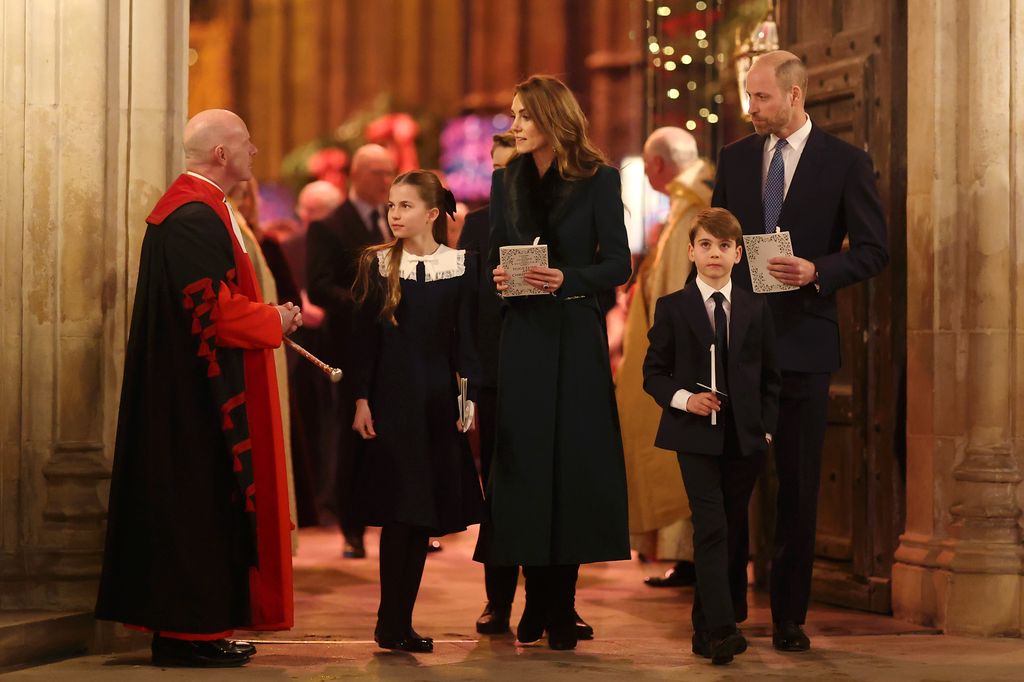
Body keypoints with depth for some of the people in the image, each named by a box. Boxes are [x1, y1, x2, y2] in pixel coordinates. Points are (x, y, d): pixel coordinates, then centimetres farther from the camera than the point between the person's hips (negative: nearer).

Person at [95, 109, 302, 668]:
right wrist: (275, 321, -10)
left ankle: (188, 625, 17)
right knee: (201, 503, -6)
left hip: (188, 387, 11)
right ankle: (189, 631, -1)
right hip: (201, 390, -11)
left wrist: (267, 317, 12)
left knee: (199, 505, 12)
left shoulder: (187, 208, 16)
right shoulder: (196, 216, -18)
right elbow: (215, 309, -24)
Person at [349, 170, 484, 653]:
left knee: (426, 513, 4)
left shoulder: (460, 266, 4)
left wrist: (469, 396, -3)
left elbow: (465, 338, 4)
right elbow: (364, 336, 1)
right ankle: (391, 626, -1)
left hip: (437, 400, 2)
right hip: (391, 396, -2)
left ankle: (398, 622, 11)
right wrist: (361, 400, -4)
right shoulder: (377, 264, 2)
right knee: (400, 510, -7)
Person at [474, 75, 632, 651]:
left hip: (577, 337, -3)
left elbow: (619, 263, -5)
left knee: (574, 462, -3)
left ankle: (562, 605, 4)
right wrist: (497, 275, -9)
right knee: (524, 461, 1)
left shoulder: (599, 180, -1)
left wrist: (567, 278, -20)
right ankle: (537, 600, 10)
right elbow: (494, 254, 13)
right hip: (523, 335, 3)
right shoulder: (507, 180, 10)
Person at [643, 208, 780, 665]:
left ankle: (708, 626, 20)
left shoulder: (756, 309, 8)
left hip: (744, 438, 3)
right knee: (711, 528, -13)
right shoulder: (672, 308, 2)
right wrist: (683, 398, -13)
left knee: (734, 532, 8)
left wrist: (766, 428, 3)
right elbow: (654, 373, 4)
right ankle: (719, 630, -19)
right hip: (695, 437, -3)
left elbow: (770, 376, 12)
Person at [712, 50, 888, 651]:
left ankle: (790, 617, 11)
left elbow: (874, 250, -2)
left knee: (799, 485, 3)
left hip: (803, 340, -3)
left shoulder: (845, 162, -2)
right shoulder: (735, 158, 9)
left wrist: (817, 271, -19)